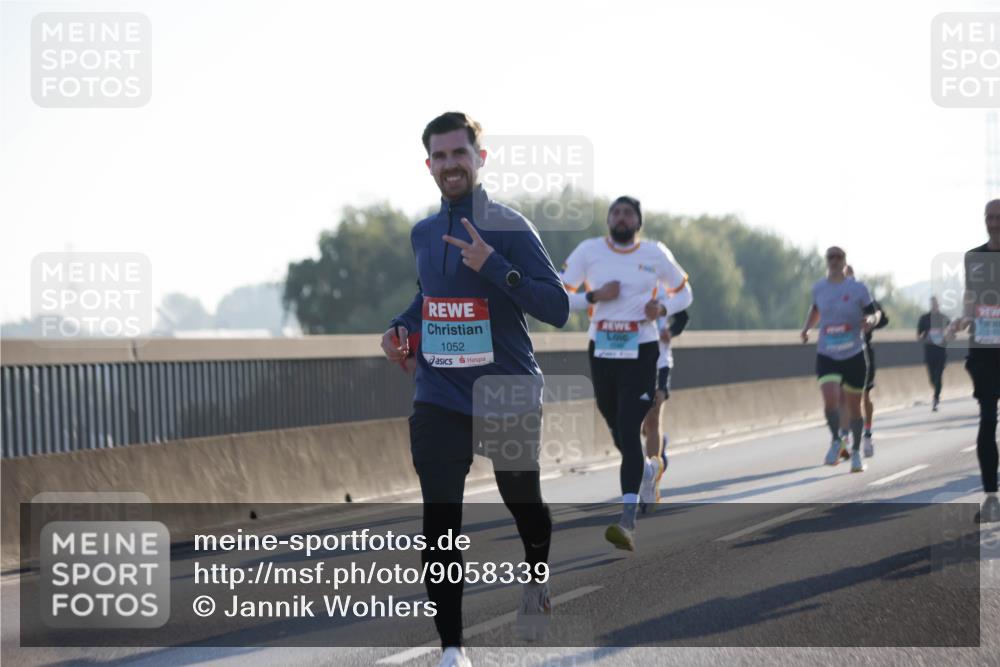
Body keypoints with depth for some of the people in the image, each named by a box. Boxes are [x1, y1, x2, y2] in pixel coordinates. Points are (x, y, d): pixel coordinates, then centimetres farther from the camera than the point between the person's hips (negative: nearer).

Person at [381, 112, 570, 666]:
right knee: (439, 526, -5)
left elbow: (557, 308, -16)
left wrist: (494, 266, -27)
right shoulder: (422, 234, 8)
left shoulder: (509, 228, -10)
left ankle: (537, 578, 49)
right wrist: (401, 327, 8)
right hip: (439, 400, 3)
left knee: (524, 503, 17)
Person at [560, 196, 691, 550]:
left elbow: (684, 293, 13)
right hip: (601, 351, 3)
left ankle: (627, 521, -22)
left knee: (629, 432, -15)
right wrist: (594, 296, -14)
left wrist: (662, 307, -9)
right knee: (617, 429, 14)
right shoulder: (588, 251, 0)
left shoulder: (655, 254, 0)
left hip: (641, 352, -3)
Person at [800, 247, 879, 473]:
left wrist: (869, 320, -19)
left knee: (854, 406, 7)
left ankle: (856, 451, 26)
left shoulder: (858, 288, -4)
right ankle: (837, 441, 6)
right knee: (830, 401, -19)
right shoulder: (819, 287, 4)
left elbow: (872, 313, 4)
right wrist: (806, 328, 7)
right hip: (827, 356, 1)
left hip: (854, 355, -1)